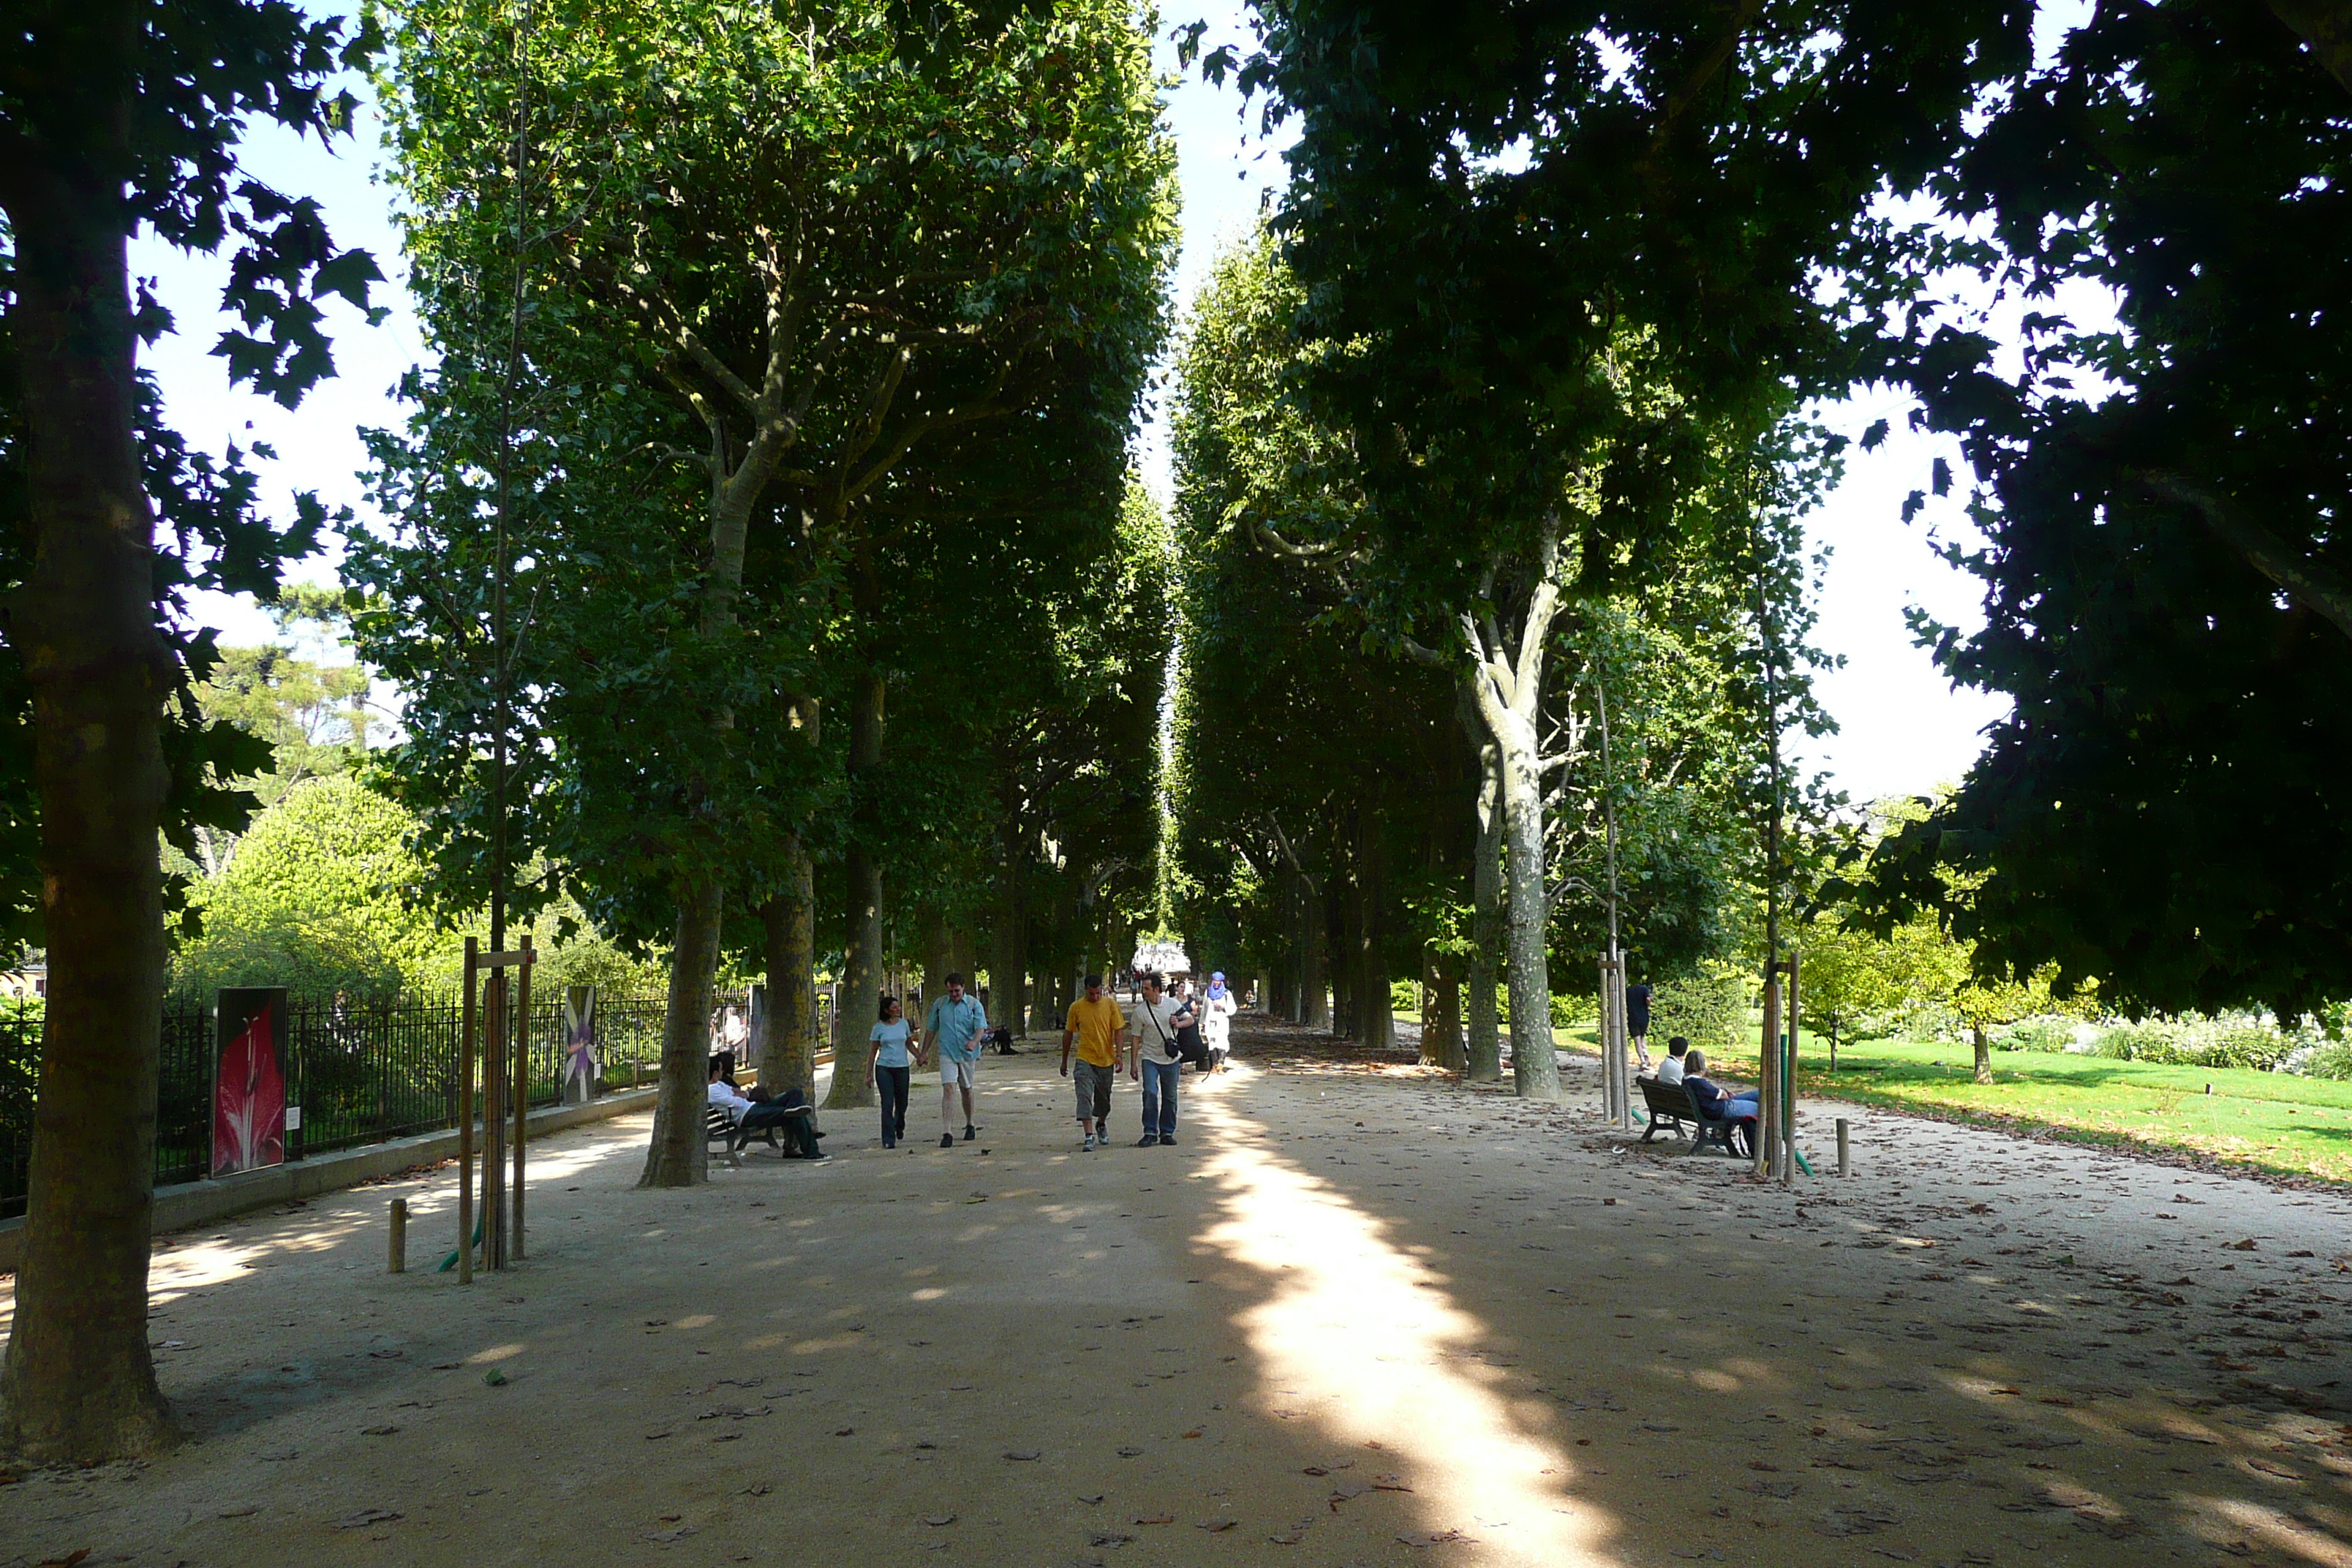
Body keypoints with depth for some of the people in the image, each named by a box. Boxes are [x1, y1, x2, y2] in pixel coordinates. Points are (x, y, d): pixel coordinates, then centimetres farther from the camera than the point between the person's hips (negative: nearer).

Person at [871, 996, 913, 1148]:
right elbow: (874, 1051, 5)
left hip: (902, 1067, 3)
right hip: (884, 1068, -3)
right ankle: (888, 1140, -4)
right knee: (887, 1104, -8)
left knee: (901, 1103, 10)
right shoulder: (879, 1028, 0)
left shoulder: (903, 1024, 7)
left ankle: (899, 1127, 40)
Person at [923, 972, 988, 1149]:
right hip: (947, 1053, 0)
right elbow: (931, 1029, 12)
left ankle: (970, 1125, 36)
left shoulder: (974, 1004, -1)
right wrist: (924, 1053, 11)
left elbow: (981, 1027, -10)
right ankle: (947, 1133, -20)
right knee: (948, 1089, -14)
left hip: (968, 1054, 0)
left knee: (967, 1089, 14)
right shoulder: (939, 1005, 4)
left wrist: (974, 1042, -30)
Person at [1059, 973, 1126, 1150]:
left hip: (1106, 1060, 1)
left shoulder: (1111, 1005, -2)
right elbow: (1068, 1034, 5)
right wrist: (1064, 1061, 9)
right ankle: (1089, 1136, -16)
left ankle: (1101, 1125, 42)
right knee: (1085, 1097, -15)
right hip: (1085, 1060, -1)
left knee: (1104, 1100, 14)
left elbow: (1117, 1031, 0)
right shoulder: (1076, 1007, -3)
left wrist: (1118, 1055, -12)